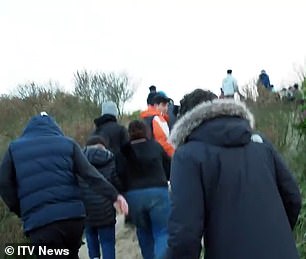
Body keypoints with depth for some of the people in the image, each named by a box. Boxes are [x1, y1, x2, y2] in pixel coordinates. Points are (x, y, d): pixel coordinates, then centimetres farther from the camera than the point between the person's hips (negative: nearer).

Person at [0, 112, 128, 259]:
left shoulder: (14, 148, 11)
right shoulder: (67, 143, 11)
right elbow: (90, 174, 1)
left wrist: (20, 211, 17)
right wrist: (114, 195, 0)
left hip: (39, 222, -2)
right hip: (73, 215, 2)